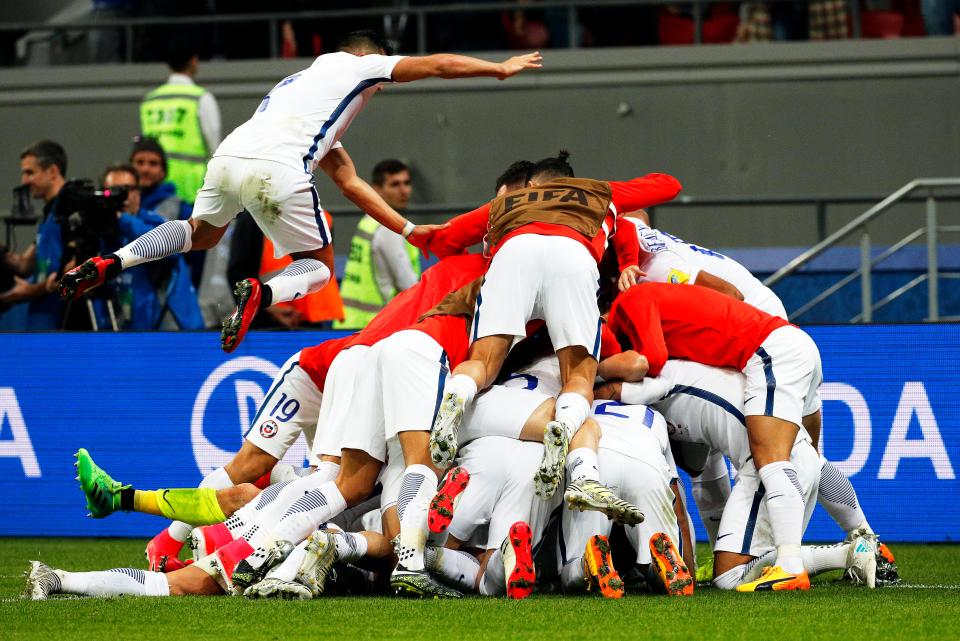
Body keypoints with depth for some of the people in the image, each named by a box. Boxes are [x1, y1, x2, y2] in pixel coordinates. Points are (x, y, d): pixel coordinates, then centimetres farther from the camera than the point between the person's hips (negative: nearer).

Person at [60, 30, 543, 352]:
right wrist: (500, 68, 37)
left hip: (229, 156, 7)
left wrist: (410, 231, 38)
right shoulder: (353, 65, 20)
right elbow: (438, 65, 22)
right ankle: (260, 293, -19)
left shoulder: (302, 84, 38)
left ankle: (110, 263, 13)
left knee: (202, 232, 34)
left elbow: (349, 182, 39)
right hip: (276, 169, -7)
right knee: (319, 264, 13)